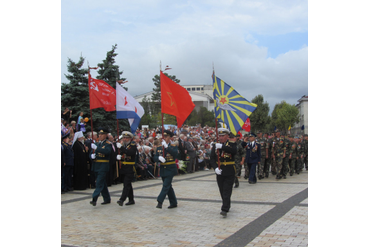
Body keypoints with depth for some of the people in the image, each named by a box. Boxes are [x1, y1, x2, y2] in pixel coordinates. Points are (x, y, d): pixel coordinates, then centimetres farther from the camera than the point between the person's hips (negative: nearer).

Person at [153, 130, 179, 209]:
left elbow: (176, 154, -23)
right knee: (168, 187, 12)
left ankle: (160, 201, -14)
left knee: (166, 185, -13)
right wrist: (159, 158, -22)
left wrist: (167, 147, -29)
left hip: (170, 169, -5)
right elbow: (155, 158, 0)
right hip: (163, 170, 5)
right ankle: (173, 203, 22)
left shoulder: (173, 147, -3)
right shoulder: (159, 148, 8)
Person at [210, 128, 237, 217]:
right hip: (220, 172, 4)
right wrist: (215, 168, -18)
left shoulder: (232, 144, -1)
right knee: (222, 192, 12)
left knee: (227, 191, -7)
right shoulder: (215, 146, 6)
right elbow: (212, 159, -1)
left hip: (230, 173, -3)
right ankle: (227, 206, 30)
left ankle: (225, 209, -8)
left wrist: (222, 146, -33)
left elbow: (234, 151, -24)